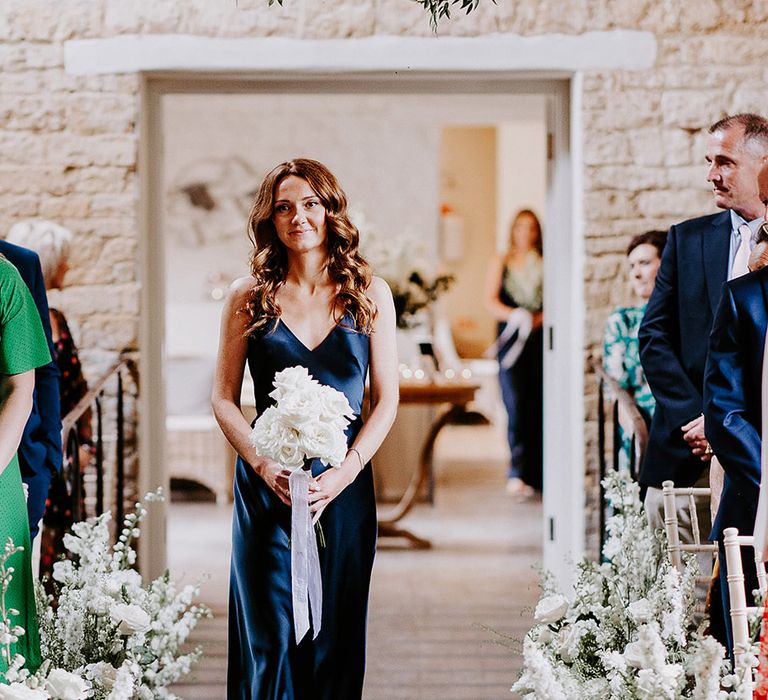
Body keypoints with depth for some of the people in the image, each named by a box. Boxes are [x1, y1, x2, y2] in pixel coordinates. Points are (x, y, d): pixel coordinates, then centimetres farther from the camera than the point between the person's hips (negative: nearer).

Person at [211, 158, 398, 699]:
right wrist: (264, 465, -11)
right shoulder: (249, 297, 4)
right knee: (270, 634, -1)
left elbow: (387, 398, 4)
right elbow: (224, 397, 4)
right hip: (267, 487, -1)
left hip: (345, 486, 1)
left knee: (336, 633, 5)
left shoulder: (369, 293, 5)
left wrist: (346, 470, -9)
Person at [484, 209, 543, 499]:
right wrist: (515, 315, -16)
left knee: (540, 407, -3)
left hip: (541, 339, 1)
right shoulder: (500, 263, 13)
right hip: (511, 340, -1)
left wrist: (539, 318, -12)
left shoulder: (546, 265, 14)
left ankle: (535, 475, 3)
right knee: (516, 405, -13)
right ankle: (517, 473, -18)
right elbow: (490, 302, 3)